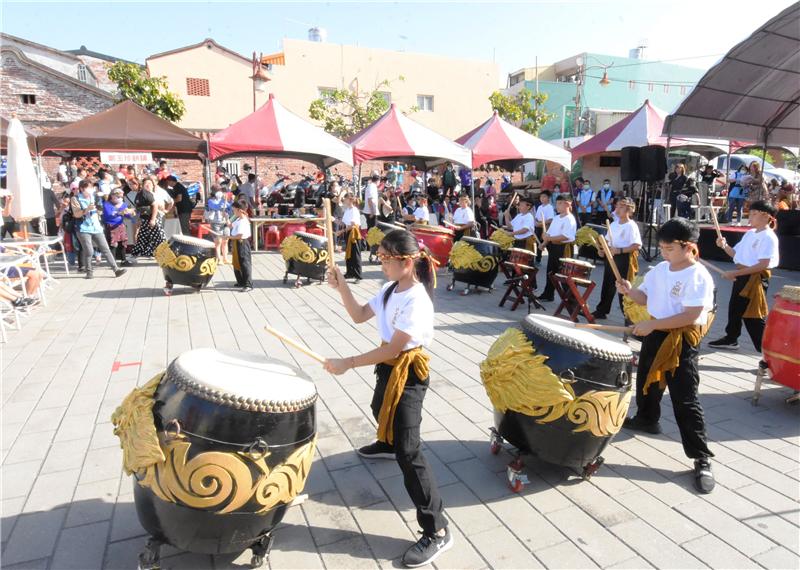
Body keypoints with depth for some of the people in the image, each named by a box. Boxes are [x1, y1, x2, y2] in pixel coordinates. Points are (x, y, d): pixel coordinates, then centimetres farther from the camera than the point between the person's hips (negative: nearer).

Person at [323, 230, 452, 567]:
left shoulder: (417, 301, -27)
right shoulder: (389, 289, 2)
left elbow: (392, 349, -27)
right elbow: (359, 316, 9)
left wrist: (348, 363, -24)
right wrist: (342, 288, -6)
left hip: (408, 374, -10)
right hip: (388, 368, 10)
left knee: (408, 451, -11)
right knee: (380, 411, 37)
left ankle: (437, 531, -2)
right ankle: (386, 445, 74)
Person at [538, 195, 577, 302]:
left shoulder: (570, 219, -14)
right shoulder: (556, 218, 13)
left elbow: (566, 236, -25)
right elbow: (550, 233, 15)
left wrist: (549, 238, -27)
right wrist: (545, 242, -1)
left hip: (564, 248, -9)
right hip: (553, 247, 9)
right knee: (551, 272, 16)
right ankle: (547, 295, 28)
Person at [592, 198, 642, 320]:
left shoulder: (631, 226, -14)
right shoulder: (614, 224, 10)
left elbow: (637, 246, -22)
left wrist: (620, 250, -28)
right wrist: (602, 249, 3)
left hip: (625, 259, -7)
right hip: (612, 257, 8)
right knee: (608, 285, 15)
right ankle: (601, 311, 28)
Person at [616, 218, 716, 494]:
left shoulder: (699, 277, -19)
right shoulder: (660, 269, 4)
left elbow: (691, 316, -25)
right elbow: (646, 298, 12)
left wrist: (653, 324, -26)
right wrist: (630, 291, -9)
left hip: (682, 340, -8)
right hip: (655, 333, 8)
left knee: (685, 401, -7)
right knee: (645, 380, 25)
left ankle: (702, 459, 4)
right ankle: (646, 419, 52)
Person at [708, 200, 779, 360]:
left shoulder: (769, 237, -16)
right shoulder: (749, 233, 10)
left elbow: (763, 264, -24)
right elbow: (736, 254, 17)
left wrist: (735, 273, -24)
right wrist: (724, 246, -3)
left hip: (756, 279, -9)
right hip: (741, 276, 9)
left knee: (754, 316, -8)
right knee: (734, 308, 23)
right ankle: (731, 339, 42)